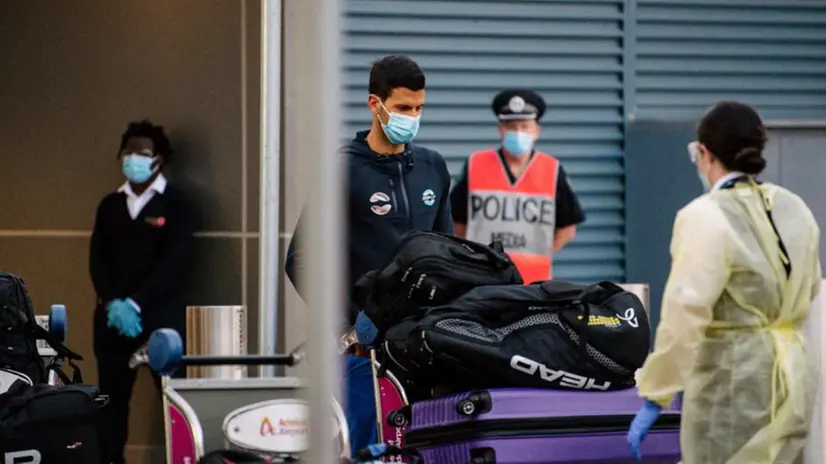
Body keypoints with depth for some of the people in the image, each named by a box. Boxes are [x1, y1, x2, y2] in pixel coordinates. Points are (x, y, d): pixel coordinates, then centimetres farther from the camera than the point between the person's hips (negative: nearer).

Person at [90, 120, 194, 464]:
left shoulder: (174, 204, 0)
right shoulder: (110, 205, 14)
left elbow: (175, 262, -8)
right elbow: (97, 259, 7)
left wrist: (136, 304, -15)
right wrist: (112, 303, -10)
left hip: (161, 316, -4)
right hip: (112, 317, 4)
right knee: (112, 396, 3)